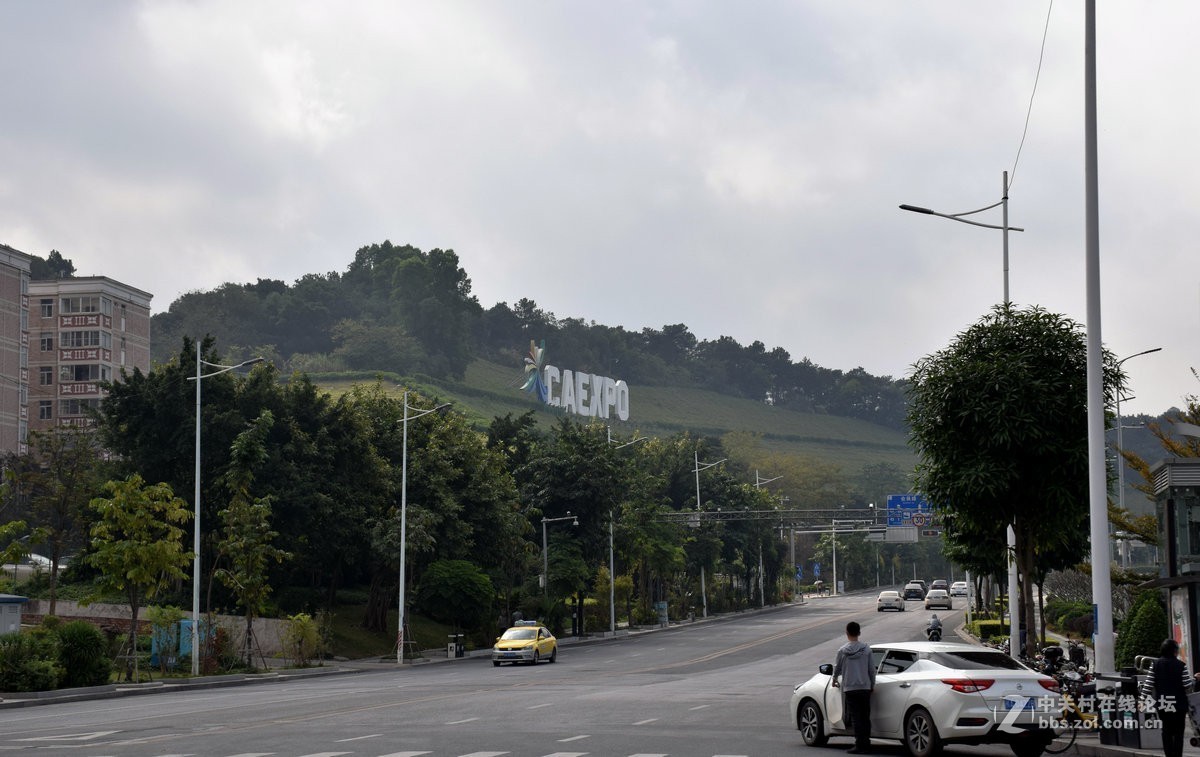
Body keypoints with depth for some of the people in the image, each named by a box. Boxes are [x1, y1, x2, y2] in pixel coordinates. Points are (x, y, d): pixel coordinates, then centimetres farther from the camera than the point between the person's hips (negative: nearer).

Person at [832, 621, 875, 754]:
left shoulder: (842, 650, -4)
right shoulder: (866, 649, 0)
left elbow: (837, 668, 9)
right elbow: (871, 669, 4)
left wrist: (835, 680, 28)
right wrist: (872, 685, 18)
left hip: (850, 688, -2)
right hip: (865, 687, 2)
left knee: (856, 718, -1)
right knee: (865, 717, 8)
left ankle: (860, 745, -6)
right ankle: (866, 744, 7)